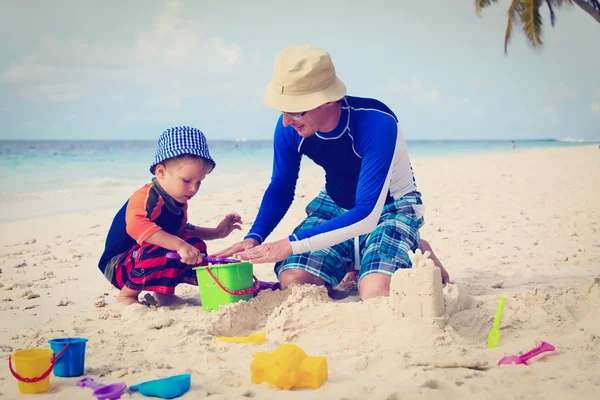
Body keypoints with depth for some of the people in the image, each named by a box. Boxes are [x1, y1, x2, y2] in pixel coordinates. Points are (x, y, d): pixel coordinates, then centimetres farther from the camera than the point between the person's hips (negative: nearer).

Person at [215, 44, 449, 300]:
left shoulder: (376, 123, -33)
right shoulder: (289, 129, -17)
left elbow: (367, 215, -35)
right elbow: (280, 189, 1)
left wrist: (291, 245, -38)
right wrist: (254, 237, -17)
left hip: (389, 208, -4)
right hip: (335, 207, 5)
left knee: (376, 293, -29)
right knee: (292, 280, -17)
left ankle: (417, 254, 4)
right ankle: (354, 263, 11)